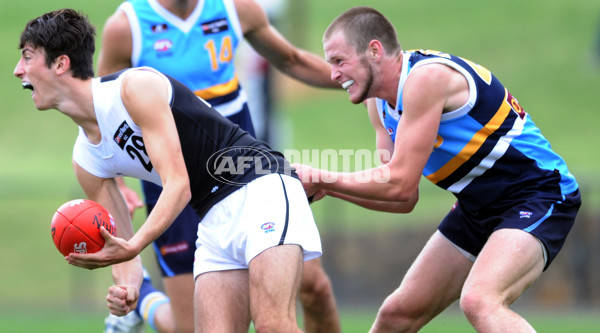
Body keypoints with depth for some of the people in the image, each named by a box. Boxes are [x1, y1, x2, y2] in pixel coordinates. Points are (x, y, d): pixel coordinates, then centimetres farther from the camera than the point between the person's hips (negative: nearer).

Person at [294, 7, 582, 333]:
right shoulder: (379, 102, 5)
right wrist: (326, 187, -5)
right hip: (478, 208, 10)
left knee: (478, 301, -34)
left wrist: (322, 177, -16)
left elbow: (400, 185, -25)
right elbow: (404, 200, 6)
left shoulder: (427, 77, -24)